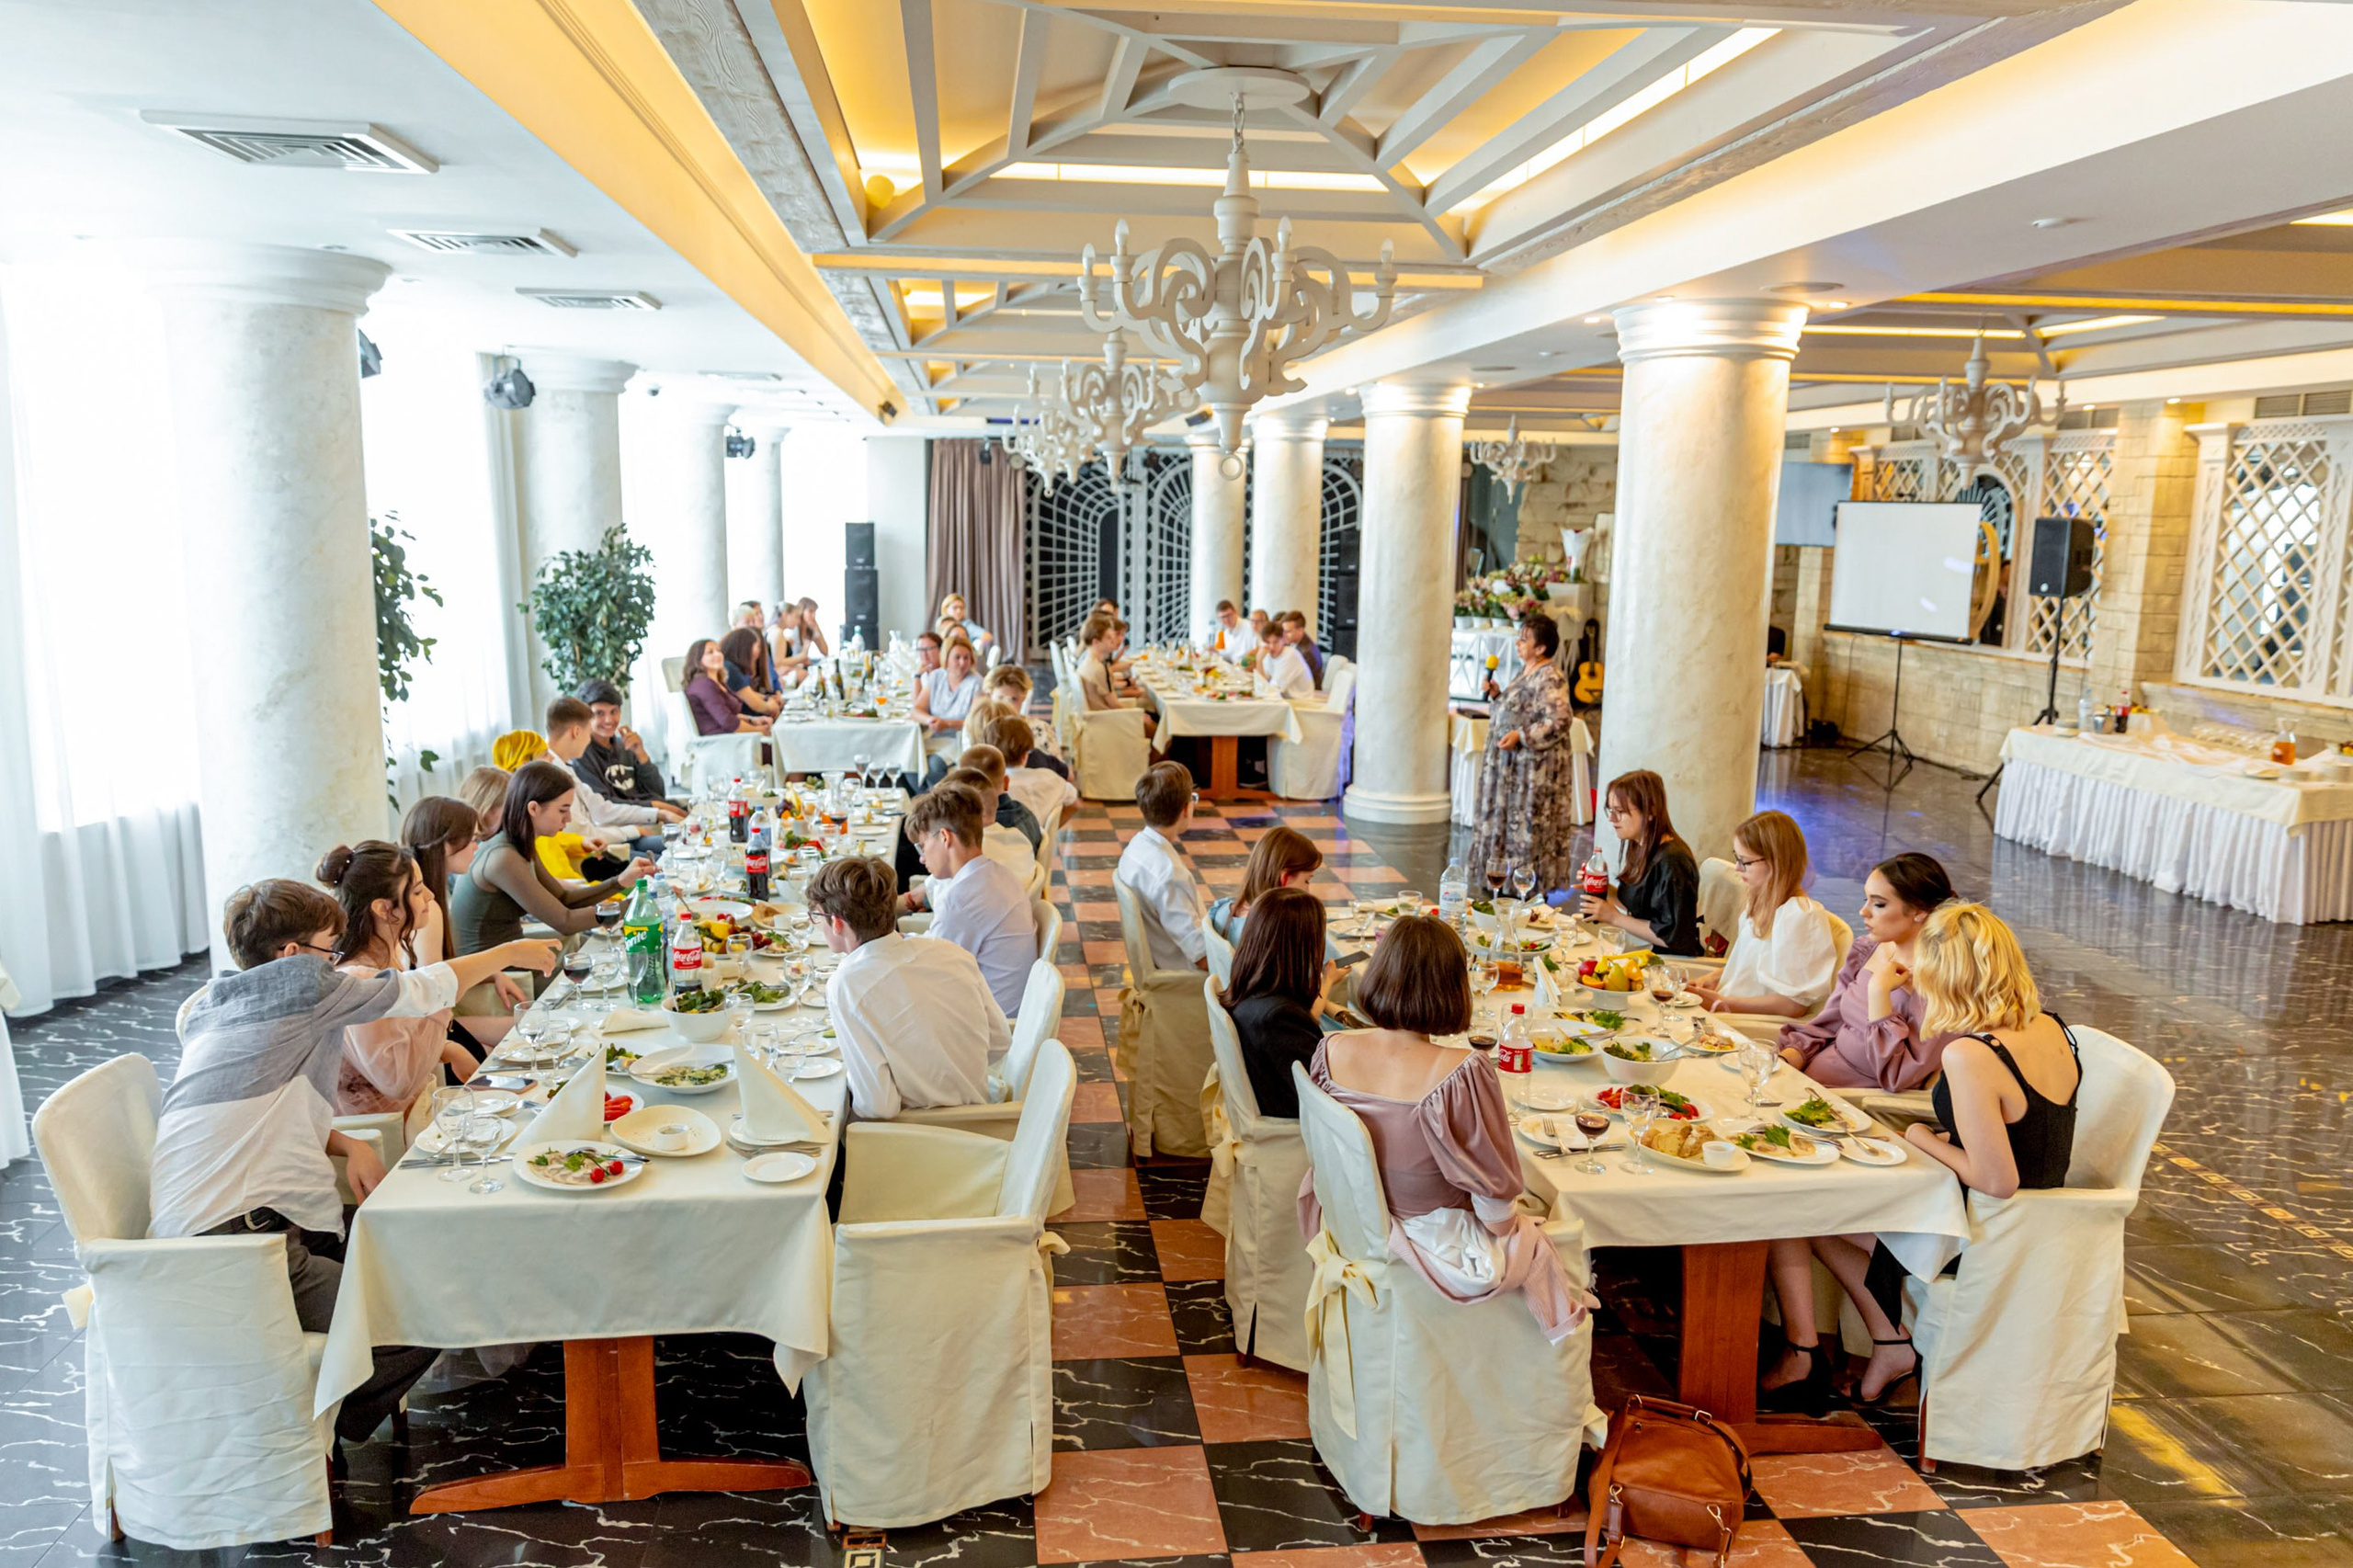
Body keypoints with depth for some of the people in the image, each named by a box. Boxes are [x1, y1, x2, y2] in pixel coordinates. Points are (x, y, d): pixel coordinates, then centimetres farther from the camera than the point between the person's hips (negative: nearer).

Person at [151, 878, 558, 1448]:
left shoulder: (212, 1006, 22)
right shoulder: (300, 980, -5)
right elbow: (419, 991, 5)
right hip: (230, 1243, -10)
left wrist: (351, 1146, 10)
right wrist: (510, 952, 20)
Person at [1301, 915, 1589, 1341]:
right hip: (1436, 1243, -5)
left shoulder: (1331, 1051, -17)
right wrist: (1504, 1224, 1)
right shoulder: (1464, 1074, -33)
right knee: (1540, 1243, 27)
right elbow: (1496, 1194, -22)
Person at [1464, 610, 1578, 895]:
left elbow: (1558, 722, -23)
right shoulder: (1525, 671, 13)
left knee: (1530, 827, -5)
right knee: (1508, 824, 13)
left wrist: (1520, 736, -28)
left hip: (1537, 767, -10)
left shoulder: (1550, 679, -17)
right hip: (1513, 765, 10)